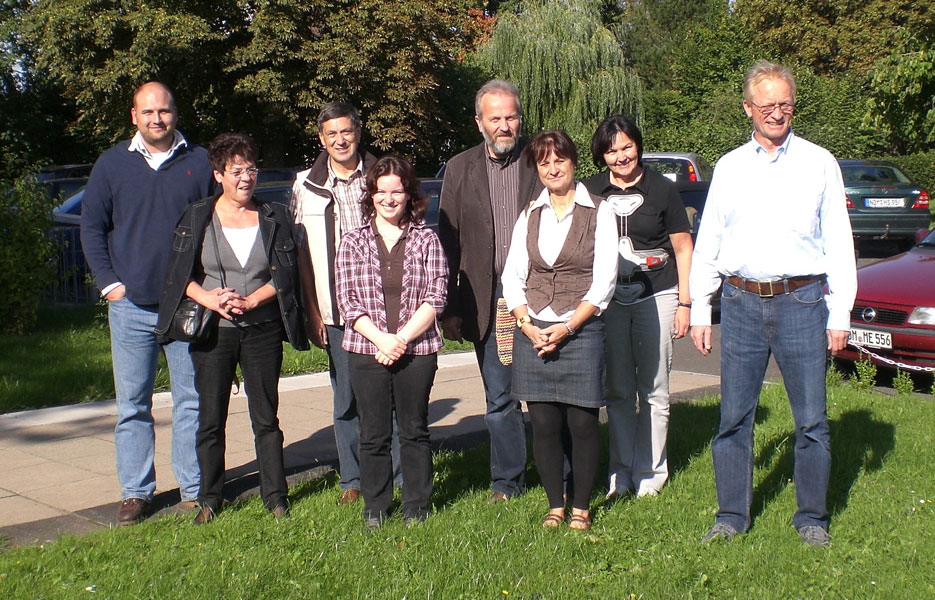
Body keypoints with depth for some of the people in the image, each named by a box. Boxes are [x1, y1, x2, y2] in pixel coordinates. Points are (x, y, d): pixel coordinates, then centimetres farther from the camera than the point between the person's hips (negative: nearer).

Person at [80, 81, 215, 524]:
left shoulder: (199, 162, 4)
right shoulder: (112, 164, 5)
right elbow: (91, 226, 9)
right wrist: (108, 283, 0)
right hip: (131, 305, 1)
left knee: (192, 400, 5)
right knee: (132, 403, 6)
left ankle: (194, 490, 15)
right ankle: (135, 492, 16)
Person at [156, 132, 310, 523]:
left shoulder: (275, 218, 5)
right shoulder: (197, 217, 3)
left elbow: (286, 275, 1)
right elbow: (179, 274, 2)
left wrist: (250, 301, -13)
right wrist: (209, 299, -15)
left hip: (263, 330, 0)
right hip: (213, 330, 0)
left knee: (266, 418, 6)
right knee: (210, 419, 6)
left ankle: (275, 496, 16)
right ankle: (209, 499, 18)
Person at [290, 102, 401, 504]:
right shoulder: (306, 186, 7)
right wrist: (312, 311, 1)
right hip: (335, 311, 1)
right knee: (346, 398, 6)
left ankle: (403, 474, 11)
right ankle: (352, 479, 18)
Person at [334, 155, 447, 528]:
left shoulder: (426, 240, 3)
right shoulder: (353, 243, 5)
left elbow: (435, 297, -3)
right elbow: (346, 300, 0)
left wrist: (402, 338, -13)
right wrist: (380, 338, -13)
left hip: (417, 351, 0)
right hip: (367, 352, 1)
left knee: (414, 431, 8)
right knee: (373, 435, 7)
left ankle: (416, 507, 21)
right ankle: (375, 508, 21)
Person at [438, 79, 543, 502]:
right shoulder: (460, 169, 7)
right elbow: (447, 242, 7)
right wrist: (448, 308, 3)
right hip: (487, 300, 2)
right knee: (499, 399, 9)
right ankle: (507, 480, 22)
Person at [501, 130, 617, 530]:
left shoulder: (598, 213, 1)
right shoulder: (529, 216, 12)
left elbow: (604, 282, -5)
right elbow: (512, 277, 9)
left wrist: (566, 327, -12)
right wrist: (526, 324, -7)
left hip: (581, 330, -3)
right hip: (532, 333, 3)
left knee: (582, 423, 1)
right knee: (544, 425, 4)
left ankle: (581, 508, 14)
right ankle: (555, 506, 17)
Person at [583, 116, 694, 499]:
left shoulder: (661, 190, 1)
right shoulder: (590, 192, 6)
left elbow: (683, 248, 6)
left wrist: (684, 303, 0)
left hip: (655, 297, -2)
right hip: (608, 300, 2)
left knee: (653, 391, 3)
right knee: (617, 391, 6)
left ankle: (650, 472, 14)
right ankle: (620, 471, 16)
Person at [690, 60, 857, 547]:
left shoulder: (819, 163, 6)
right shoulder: (729, 167, 12)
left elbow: (838, 242, 6)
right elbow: (707, 242, 14)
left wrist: (840, 313, 0)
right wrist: (699, 311, 9)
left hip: (800, 301, -1)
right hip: (742, 304, 2)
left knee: (811, 419, 2)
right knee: (734, 416, 4)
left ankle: (812, 517, 16)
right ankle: (732, 515, 16)